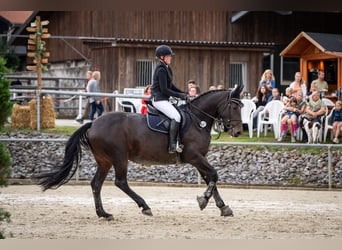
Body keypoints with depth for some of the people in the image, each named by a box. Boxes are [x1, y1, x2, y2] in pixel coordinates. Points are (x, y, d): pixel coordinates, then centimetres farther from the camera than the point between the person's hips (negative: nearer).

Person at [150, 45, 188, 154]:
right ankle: (172, 145, -24)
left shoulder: (165, 68, 16)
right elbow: (164, 90, -18)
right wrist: (179, 95, -13)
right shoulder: (161, 69, -15)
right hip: (159, 99, -11)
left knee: (179, 112, 10)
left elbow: (170, 85, 23)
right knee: (176, 116, -22)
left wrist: (183, 93, 12)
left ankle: (177, 141, 7)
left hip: (163, 99, 11)